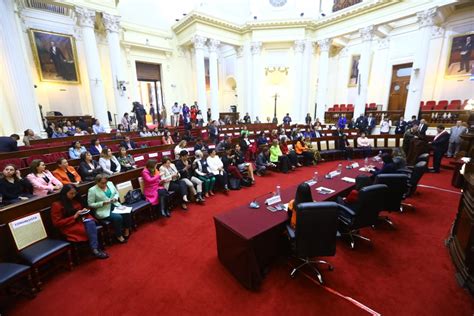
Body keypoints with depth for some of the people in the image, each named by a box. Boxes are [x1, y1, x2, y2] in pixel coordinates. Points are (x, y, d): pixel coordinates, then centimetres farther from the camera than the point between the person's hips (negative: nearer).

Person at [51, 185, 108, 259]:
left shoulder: (76, 200, 10)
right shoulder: (56, 205, -5)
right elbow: (57, 223, -8)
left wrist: (84, 211, 4)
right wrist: (74, 217, -17)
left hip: (81, 221, 5)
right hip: (70, 226, -5)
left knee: (90, 221, -32)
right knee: (91, 229, -31)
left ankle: (95, 249, -38)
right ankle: (95, 249, -26)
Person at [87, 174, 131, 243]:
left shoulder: (110, 183, 4)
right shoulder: (92, 190, -9)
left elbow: (116, 193, 17)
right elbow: (90, 204, -6)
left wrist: (115, 198, -6)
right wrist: (103, 203, -18)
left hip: (114, 206, 5)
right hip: (103, 211, -5)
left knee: (127, 213, -22)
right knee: (118, 217, -28)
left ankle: (126, 230, 0)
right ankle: (119, 236, -6)